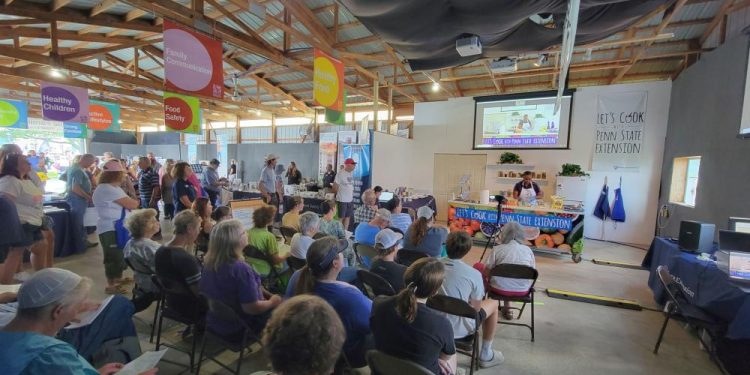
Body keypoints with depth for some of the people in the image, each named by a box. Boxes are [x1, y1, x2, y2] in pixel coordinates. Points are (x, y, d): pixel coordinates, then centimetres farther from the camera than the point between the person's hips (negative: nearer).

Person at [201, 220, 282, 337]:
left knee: (266, 297, 20)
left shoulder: (209, 263, -7)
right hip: (237, 329, -7)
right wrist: (272, 302, -10)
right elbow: (252, 308, -28)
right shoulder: (241, 269, -33)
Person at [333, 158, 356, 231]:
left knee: (348, 217, 13)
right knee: (341, 217, 2)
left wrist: (352, 194, 9)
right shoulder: (340, 173, -14)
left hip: (350, 199, 7)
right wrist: (340, 194, 1)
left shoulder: (351, 174, 9)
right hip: (342, 200, -7)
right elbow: (335, 186, -11)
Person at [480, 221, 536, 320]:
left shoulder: (497, 249, -10)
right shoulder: (528, 250, 1)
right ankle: (507, 307, 33)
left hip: (501, 289, -4)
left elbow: (486, 271, -9)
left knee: (478, 267, 17)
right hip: (523, 291, 4)